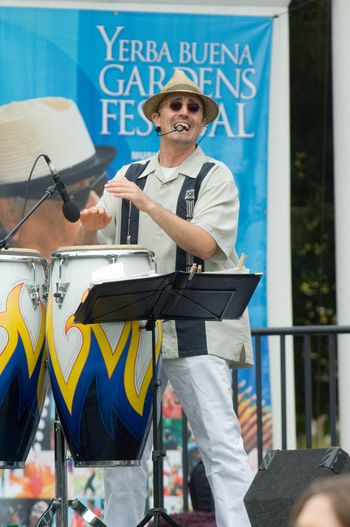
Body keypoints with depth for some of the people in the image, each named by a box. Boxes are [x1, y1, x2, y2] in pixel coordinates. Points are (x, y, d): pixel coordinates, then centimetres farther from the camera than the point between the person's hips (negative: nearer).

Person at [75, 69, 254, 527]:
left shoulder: (215, 177, 4)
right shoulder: (128, 177, 16)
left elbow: (205, 244, -12)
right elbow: (92, 248, 13)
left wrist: (149, 205, -21)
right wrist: (89, 226, -10)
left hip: (196, 330, -4)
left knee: (221, 444, -9)